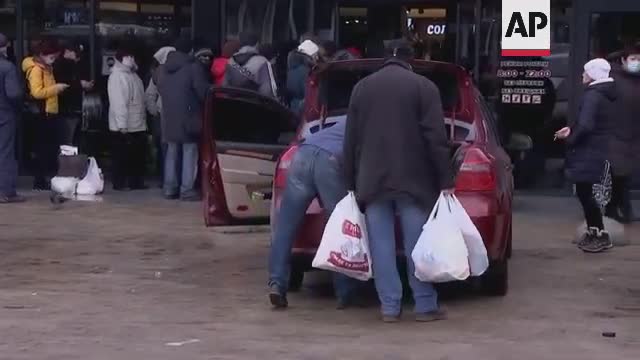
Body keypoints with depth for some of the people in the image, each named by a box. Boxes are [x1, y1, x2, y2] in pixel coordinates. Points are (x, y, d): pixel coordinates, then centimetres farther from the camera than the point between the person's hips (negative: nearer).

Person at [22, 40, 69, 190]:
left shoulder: (47, 68, 16)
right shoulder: (36, 69, -13)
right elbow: (37, 92, -23)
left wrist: (58, 88, 13)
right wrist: (55, 88, -18)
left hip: (51, 113, 9)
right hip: (42, 114, -9)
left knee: (53, 147, 12)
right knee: (43, 148, -5)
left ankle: (50, 178, 19)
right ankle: (40, 181, -1)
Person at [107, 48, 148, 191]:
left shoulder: (132, 75, 14)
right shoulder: (117, 76, -16)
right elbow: (118, 102, -22)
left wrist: (143, 120, 18)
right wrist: (122, 124, -26)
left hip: (137, 125, 9)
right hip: (124, 127, -9)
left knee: (138, 155, 12)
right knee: (122, 156, -1)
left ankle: (136, 182, 20)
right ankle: (120, 183, 7)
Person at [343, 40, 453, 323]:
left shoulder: (362, 87, 9)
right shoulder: (424, 87, -1)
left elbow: (351, 140, 10)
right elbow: (436, 138, -7)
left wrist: (351, 182, 15)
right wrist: (445, 180, -5)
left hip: (372, 180, 2)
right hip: (412, 180, -2)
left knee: (381, 243, 3)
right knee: (417, 243, 1)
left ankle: (389, 307, 2)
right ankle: (425, 305, 3)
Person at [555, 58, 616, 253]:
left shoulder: (592, 95, -18)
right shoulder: (608, 95, 13)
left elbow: (586, 125, -27)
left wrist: (570, 139, -11)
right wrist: (572, 129, 13)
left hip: (588, 152, -10)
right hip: (599, 150, 10)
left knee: (584, 193, -5)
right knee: (585, 192, 16)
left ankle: (601, 236, -3)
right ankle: (593, 233, 21)